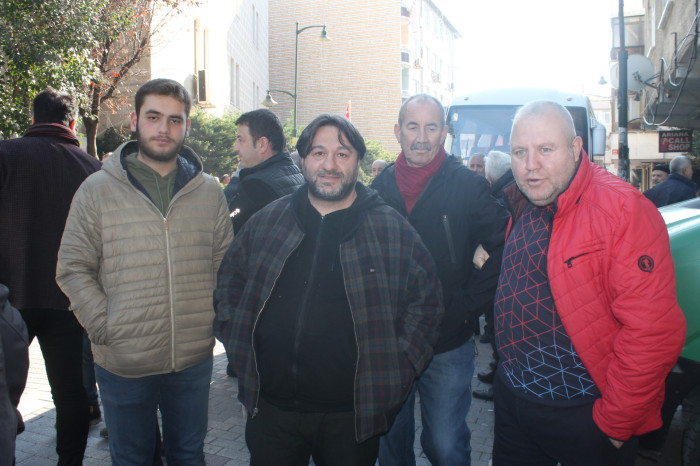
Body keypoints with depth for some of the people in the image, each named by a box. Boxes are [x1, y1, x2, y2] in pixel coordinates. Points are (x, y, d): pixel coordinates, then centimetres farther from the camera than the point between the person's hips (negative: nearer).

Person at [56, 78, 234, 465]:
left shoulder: (209, 192, 2)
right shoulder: (97, 190, -5)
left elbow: (225, 265, 8)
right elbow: (72, 269, -3)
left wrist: (214, 318, -1)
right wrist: (103, 326, -10)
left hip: (194, 360, 2)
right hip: (122, 362, -1)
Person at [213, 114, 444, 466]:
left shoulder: (392, 229, -3)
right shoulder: (267, 222, 4)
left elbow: (426, 301, 3)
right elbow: (229, 283, 15)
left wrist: (397, 365, -3)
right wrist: (239, 347, 7)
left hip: (352, 414, -1)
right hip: (271, 407, 2)